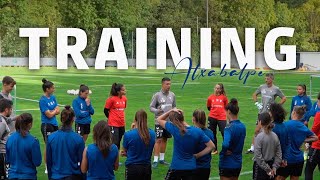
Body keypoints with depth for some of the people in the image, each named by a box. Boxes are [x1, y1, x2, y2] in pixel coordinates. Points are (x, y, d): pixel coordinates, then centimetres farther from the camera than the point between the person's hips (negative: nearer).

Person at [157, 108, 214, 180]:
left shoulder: (174, 129, -15)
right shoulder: (198, 131, -7)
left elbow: (159, 119, 1)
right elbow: (211, 146, -3)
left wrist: (170, 111, -8)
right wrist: (197, 155, 1)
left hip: (176, 167, -3)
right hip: (191, 168, 3)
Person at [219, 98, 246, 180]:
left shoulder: (229, 128, -20)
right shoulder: (242, 126, 2)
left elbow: (225, 144, -33)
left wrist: (223, 152, -16)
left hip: (227, 164, -7)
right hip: (238, 162, 7)